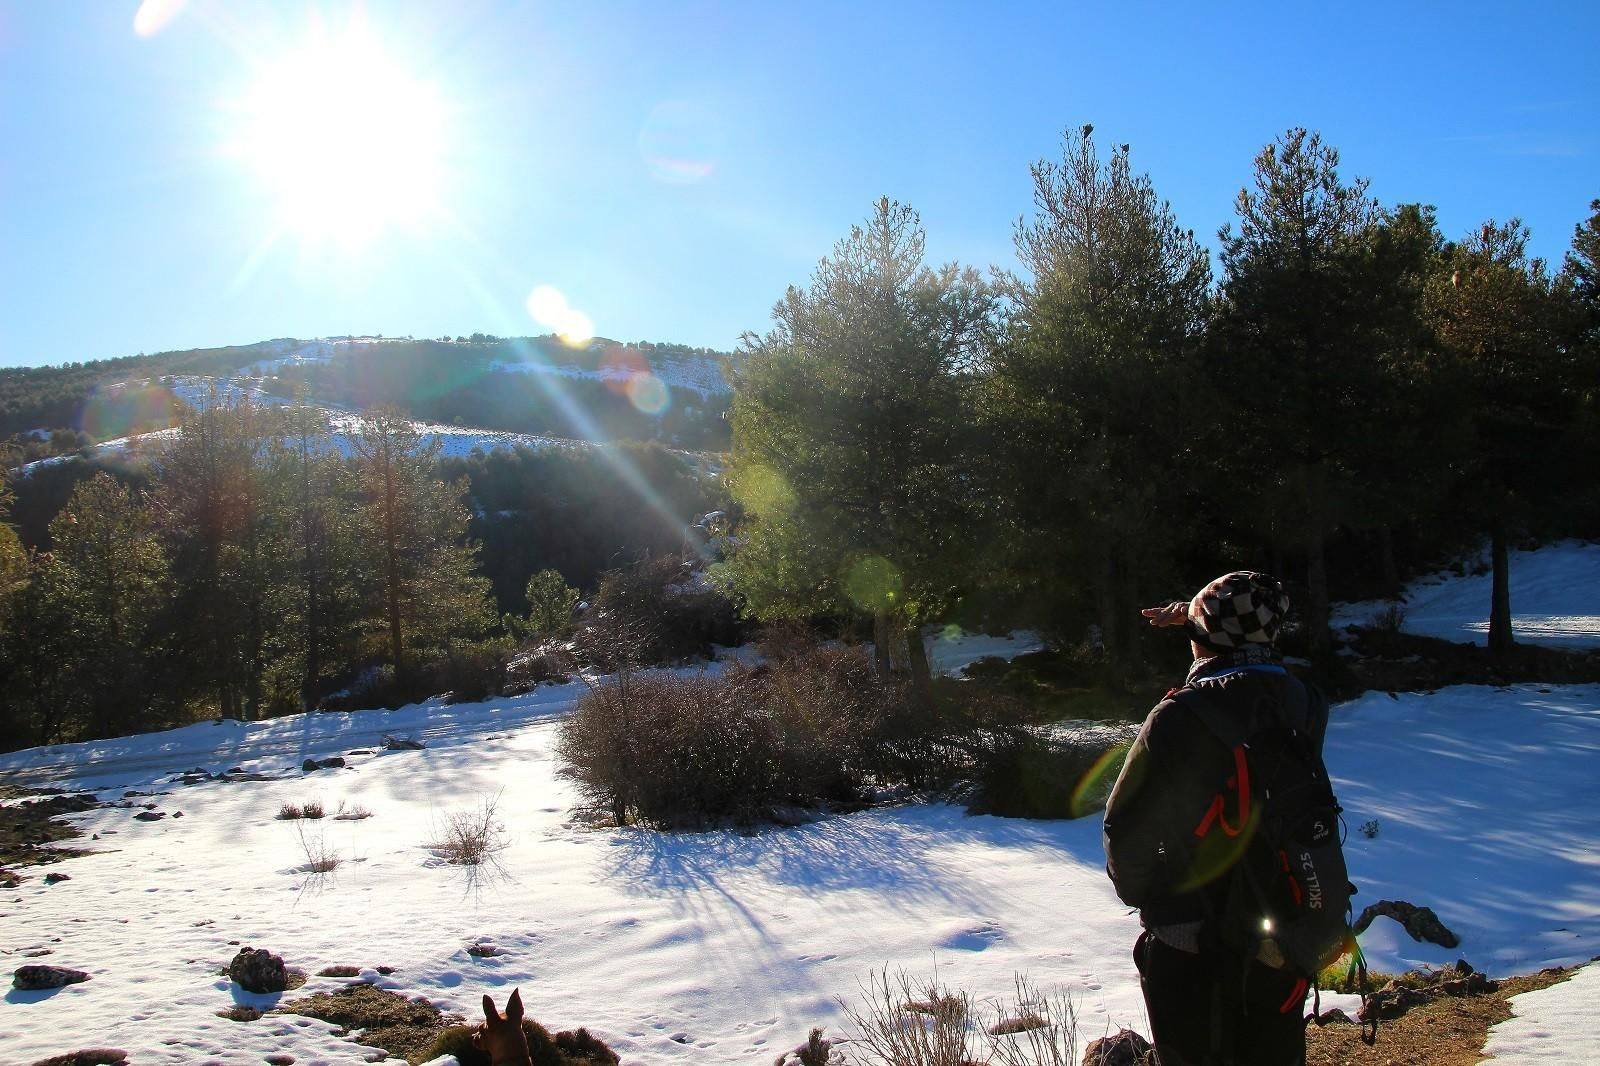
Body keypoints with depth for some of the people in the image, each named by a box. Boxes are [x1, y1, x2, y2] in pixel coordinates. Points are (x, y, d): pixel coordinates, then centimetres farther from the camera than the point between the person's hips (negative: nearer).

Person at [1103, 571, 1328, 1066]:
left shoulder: (1179, 719, -23)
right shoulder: (1307, 709, -8)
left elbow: (1127, 828, -16)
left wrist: (1140, 895, 3)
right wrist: (1200, 621, 23)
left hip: (1193, 950, -4)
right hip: (1284, 945, 5)